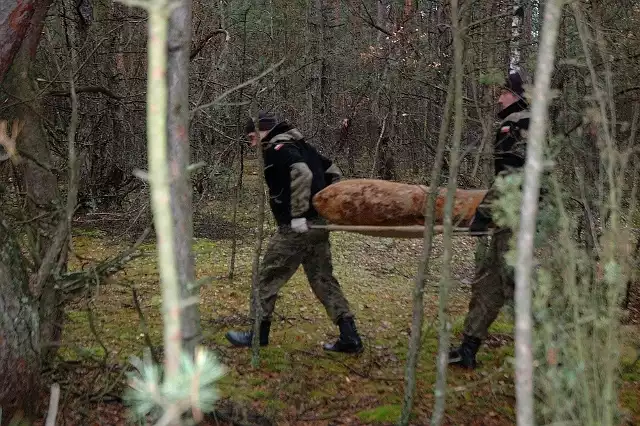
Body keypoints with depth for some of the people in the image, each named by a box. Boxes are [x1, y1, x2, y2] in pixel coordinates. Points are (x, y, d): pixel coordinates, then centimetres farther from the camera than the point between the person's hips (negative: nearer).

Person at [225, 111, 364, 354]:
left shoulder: (277, 149, -10)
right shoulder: (300, 146, 18)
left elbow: (302, 174, -26)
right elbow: (333, 172, 21)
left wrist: (298, 214, -25)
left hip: (298, 227, -9)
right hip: (319, 224, 9)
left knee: (268, 277, 5)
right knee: (323, 279, 12)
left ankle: (259, 333, 14)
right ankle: (349, 338, 9)